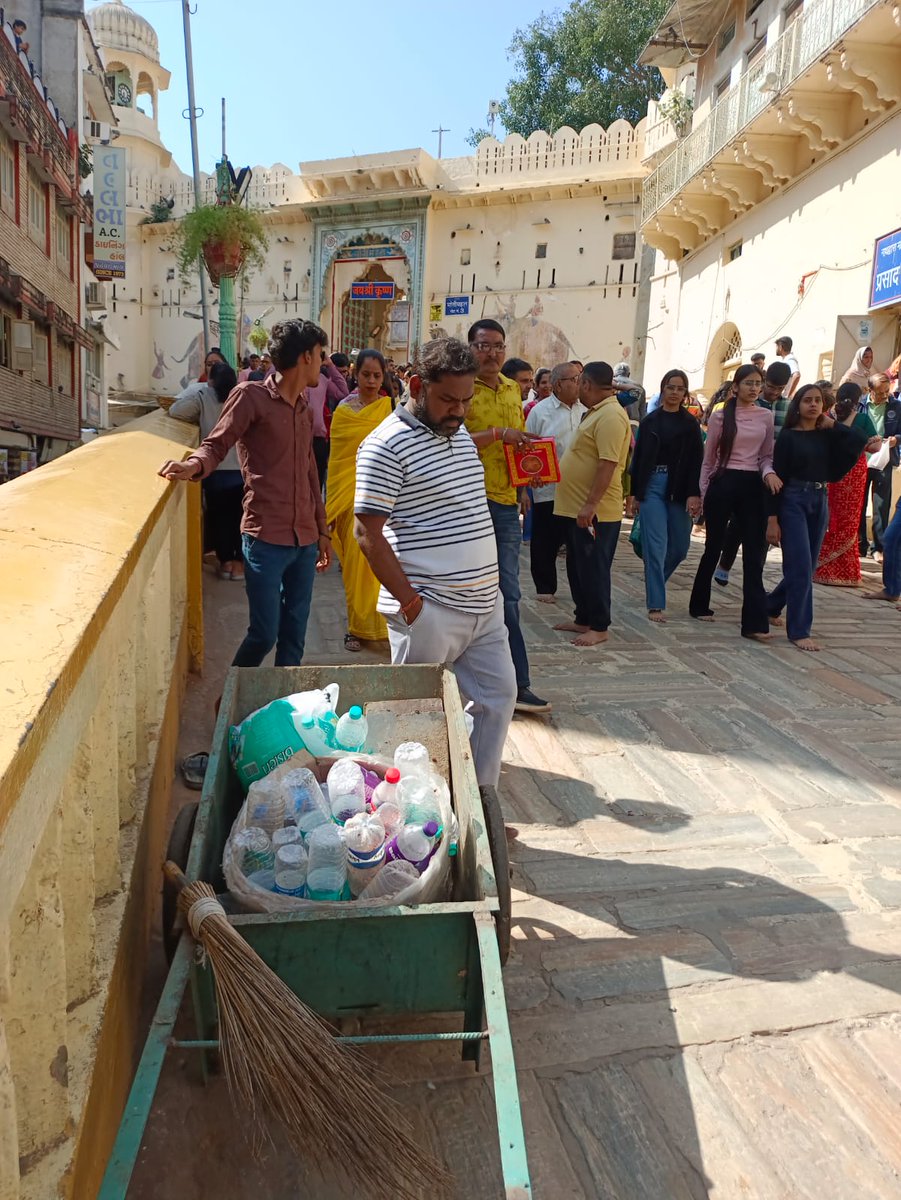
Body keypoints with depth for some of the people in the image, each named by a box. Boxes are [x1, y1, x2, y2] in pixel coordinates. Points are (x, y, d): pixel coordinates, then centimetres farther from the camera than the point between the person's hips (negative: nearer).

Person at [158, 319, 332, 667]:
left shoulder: (304, 409, 17)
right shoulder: (251, 396, -4)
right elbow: (216, 444, -6)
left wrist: (322, 530, 22)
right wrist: (194, 465, -30)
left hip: (305, 540, 7)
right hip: (266, 539, -6)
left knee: (294, 635, 9)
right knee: (264, 634, -3)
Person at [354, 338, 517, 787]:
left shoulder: (460, 435, 13)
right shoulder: (387, 446, -14)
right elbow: (368, 533, -16)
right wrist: (410, 603, -17)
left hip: (485, 604, 8)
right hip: (430, 611, -8)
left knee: (497, 698, 13)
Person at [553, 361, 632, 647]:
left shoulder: (611, 415, -17)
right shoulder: (597, 413, 16)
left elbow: (608, 464, -24)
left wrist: (590, 504, -27)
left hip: (595, 511, -10)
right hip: (578, 508, 10)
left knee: (593, 569, -2)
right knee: (578, 568, 16)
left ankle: (599, 627, 7)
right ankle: (583, 619, 26)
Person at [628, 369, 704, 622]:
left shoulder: (690, 423, 5)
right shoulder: (649, 421, 6)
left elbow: (696, 461, -2)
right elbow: (638, 457, 7)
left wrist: (693, 494, -12)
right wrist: (633, 493, 3)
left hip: (679, 490, 1)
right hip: (652, 486, -1)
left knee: (680, 546, 6)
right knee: (656, 546, -5)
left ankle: (654, 583, 34)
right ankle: (656, 604, -1)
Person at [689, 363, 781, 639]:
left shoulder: (766, 417, 7)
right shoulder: (720, 416, 0)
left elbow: (766, 455, 12)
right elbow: (708, 458, 5)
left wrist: (769, 472, -10)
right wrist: (702, 493, 5)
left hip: (753, 485, 2)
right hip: (723, 483, -2)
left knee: (754, 553, -3)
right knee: (713, 548, 8)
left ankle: (754, 622, -3)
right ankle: (700, 605, 27)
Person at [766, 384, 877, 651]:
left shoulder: (827, 436, 9)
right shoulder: (788, 436, -2)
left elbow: (860, 439, -4)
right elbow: (778, 477, -6)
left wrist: (832, 425, 0)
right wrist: (772, 519, -11)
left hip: (819, 502, 5)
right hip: (793, 501, -5)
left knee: (805, 567, 11)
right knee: (801, 567, -9)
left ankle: (770, 606, 33)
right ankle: (798, 630, -2)